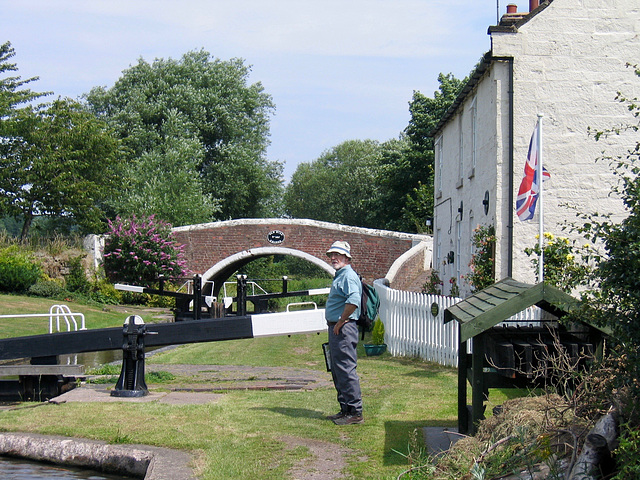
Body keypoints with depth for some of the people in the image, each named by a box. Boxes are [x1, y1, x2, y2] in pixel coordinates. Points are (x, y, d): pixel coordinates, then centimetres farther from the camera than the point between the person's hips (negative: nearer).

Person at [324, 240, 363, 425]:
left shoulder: (348, 276, -14)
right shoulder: (339, 276, 19)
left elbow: (353, 301, -30)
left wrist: (340, 323, -21)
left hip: (344, 329, -11)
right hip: (336, 329, 11)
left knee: (346, 370, -10)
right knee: (337, 371, 15)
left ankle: (355, 412, -7)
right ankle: (345, 410, 22)